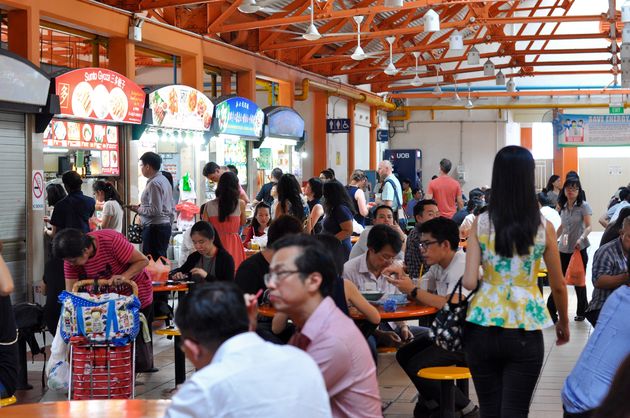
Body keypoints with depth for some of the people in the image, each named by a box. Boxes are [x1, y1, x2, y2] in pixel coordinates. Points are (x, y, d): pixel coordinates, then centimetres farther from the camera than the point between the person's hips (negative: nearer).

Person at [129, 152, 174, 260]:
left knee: (152, 260, -11)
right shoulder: (164, 180, 15)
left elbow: (155, 210, -20)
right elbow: (172, 208, 19)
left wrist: (138, 209, -7)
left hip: (154, 228, -10)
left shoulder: (153, 183, -14)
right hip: (166, 225, 10)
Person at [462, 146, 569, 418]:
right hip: (524, 331, -1)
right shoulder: (543, 227, -3)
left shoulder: (480, 224, -2)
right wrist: (563, 323, 23)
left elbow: (469, 282, -7)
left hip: (482, 328, 1)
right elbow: (558, 286, 6)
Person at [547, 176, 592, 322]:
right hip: (563, 249, 4)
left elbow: (588, 226, -12)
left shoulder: (583, 206, -8)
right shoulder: (563, 206, 7)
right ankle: (551, 310, 10)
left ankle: (581, 312, 20)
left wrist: (581, 238, -28)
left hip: (579, 249, -4)